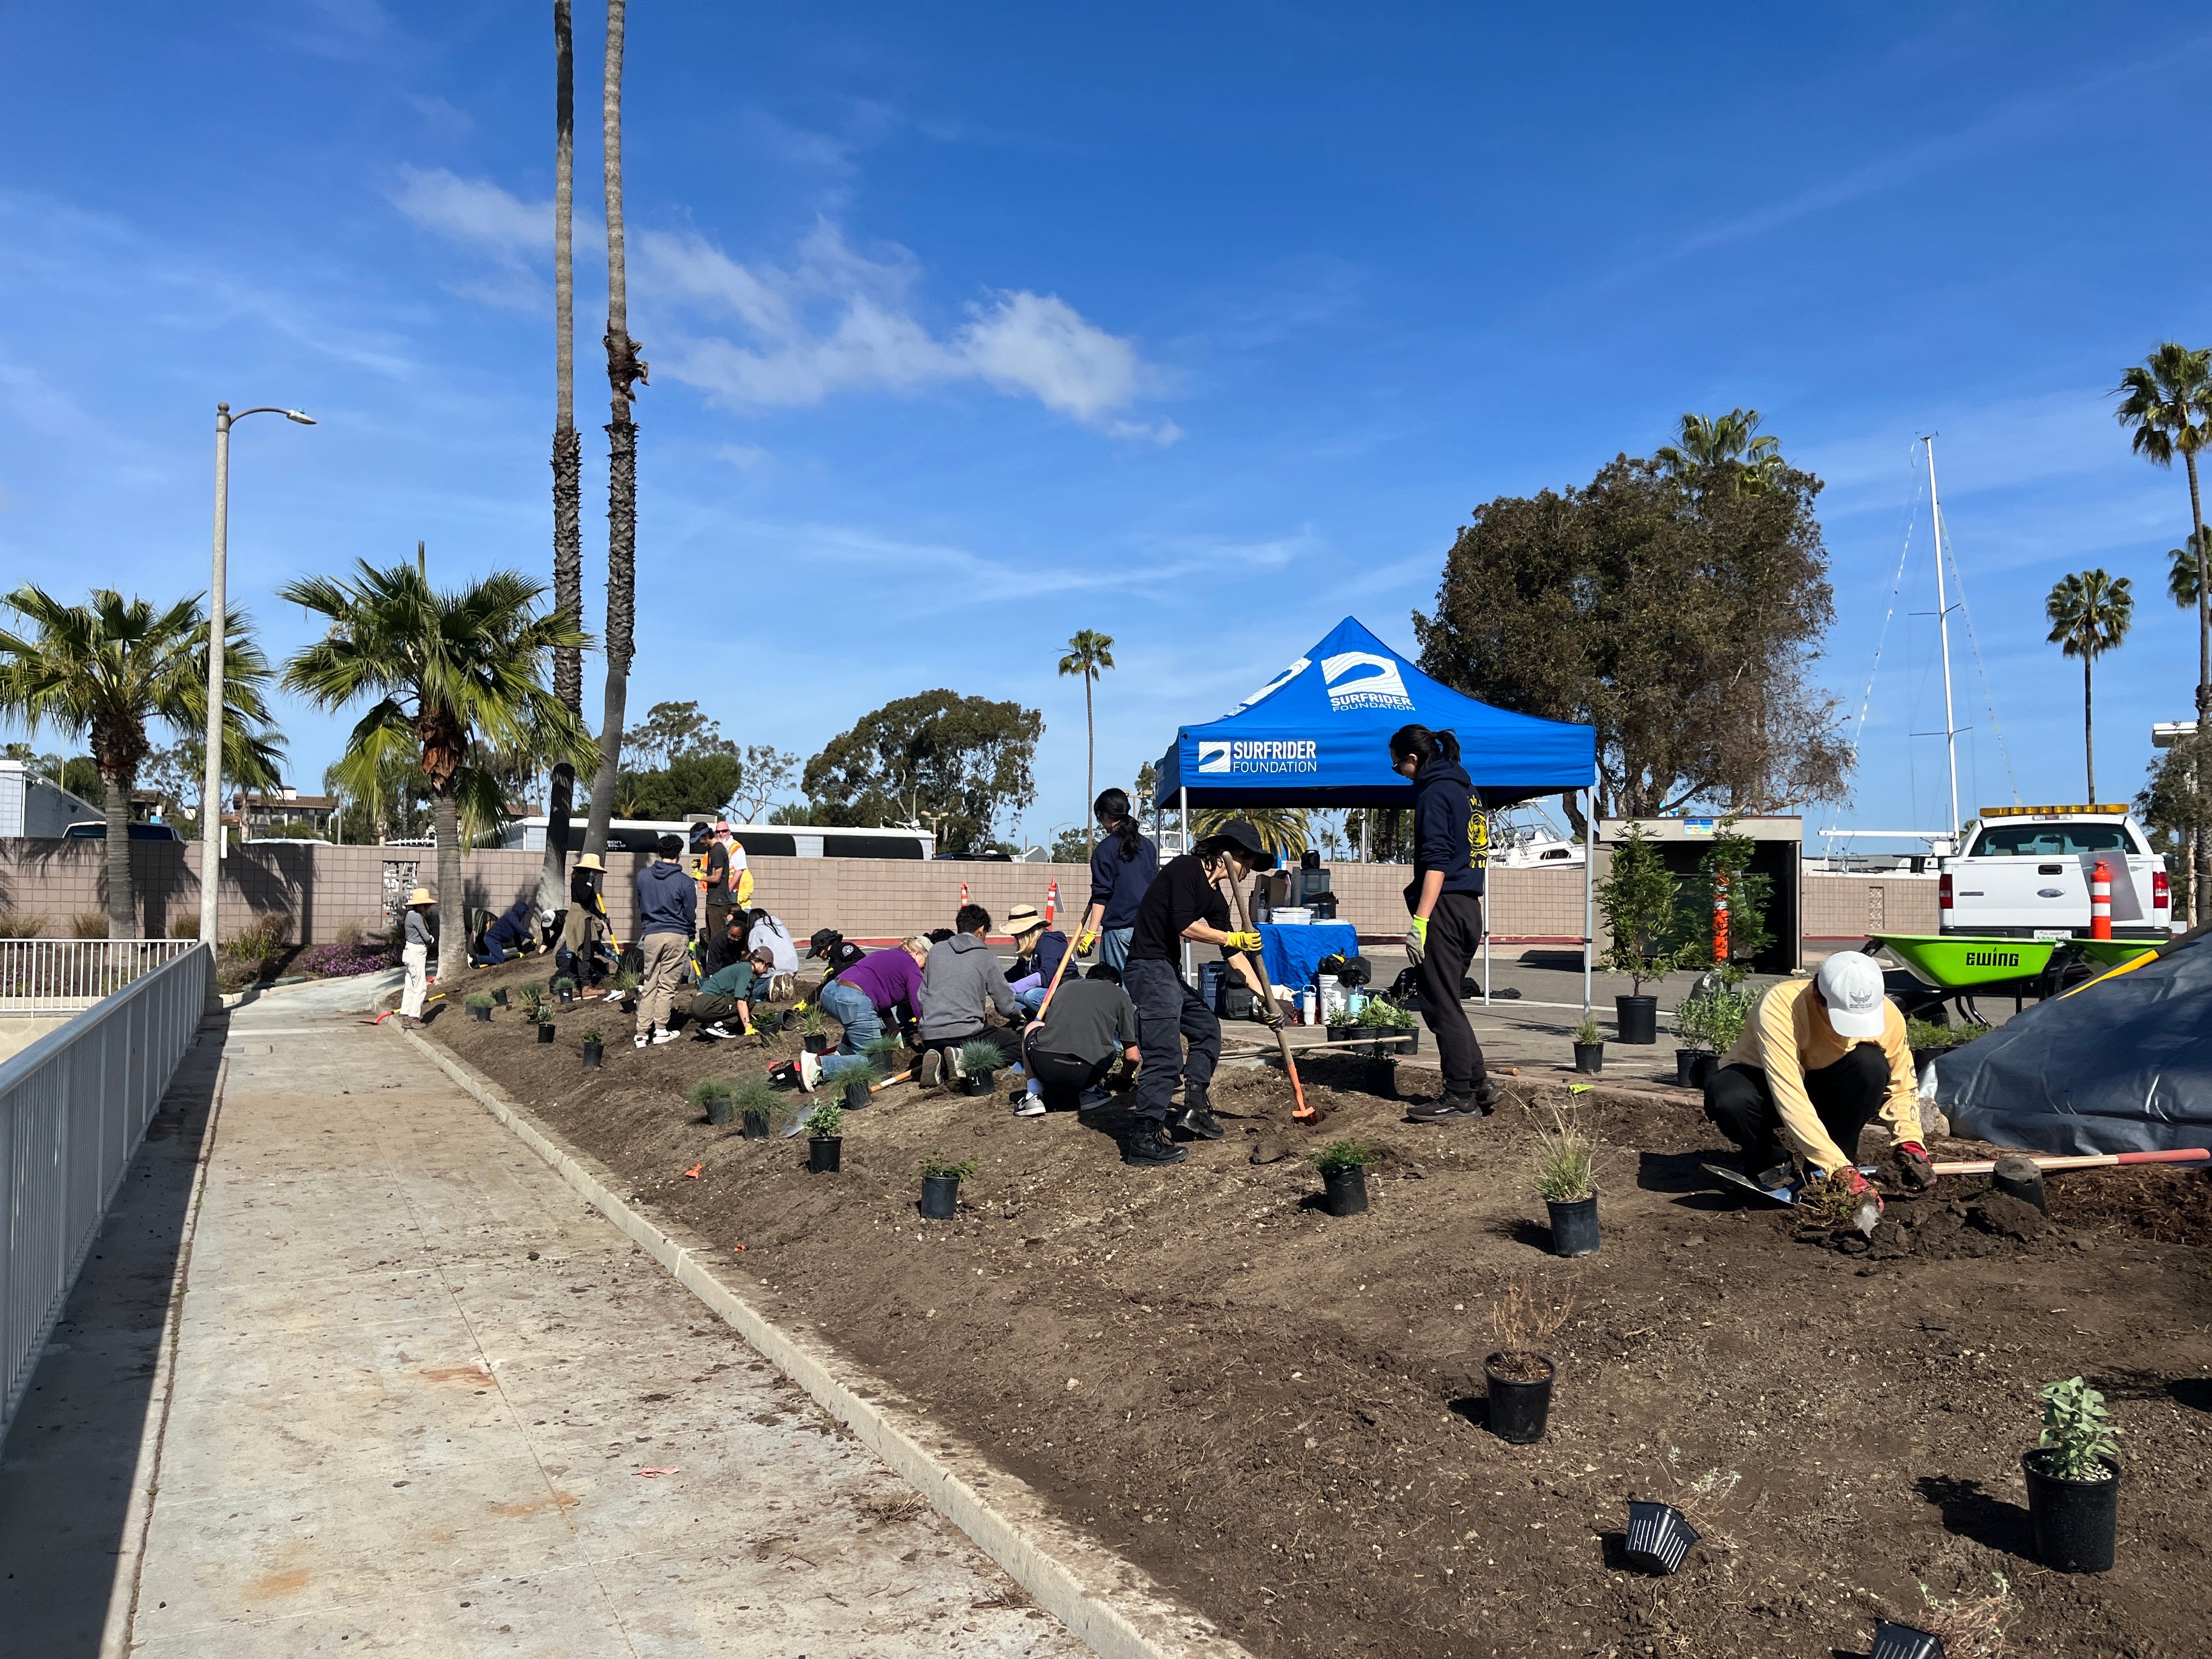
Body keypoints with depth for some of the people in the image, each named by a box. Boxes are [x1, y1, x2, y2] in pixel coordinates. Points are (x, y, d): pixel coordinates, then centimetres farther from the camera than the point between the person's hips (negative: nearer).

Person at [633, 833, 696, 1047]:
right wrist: (689, 936, 18)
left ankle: (643, 1032, 5)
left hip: (650, 935, 3)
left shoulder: (643, 876, 3)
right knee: (668, 985, 3)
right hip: (677, 936, -3)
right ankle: (660, 1030, 2)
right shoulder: (684, 881, -7)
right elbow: (691, 915, -1)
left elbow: (640, 905, 15)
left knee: (649, 985, 8)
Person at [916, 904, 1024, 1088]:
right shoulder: (986, 958, 0)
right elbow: (1007, 1007, 4)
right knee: (1018, 1047, 9)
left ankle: (939, 1063, -4)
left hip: (930, 1037, 5)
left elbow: (922, 995, 15)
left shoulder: (935, 951, 12)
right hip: (967, 1033, -5)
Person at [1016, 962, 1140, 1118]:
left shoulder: (1066, 986, 28)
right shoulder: (1119, 994, 20)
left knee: (1032, 1028, 34)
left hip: (1045, 1068, 1)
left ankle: (1034, 1096, 17)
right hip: (1086, 1074, -1)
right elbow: (1132, 1057, 19)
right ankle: (1089, 1091, 14)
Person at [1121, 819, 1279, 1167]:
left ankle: (1195, 1109, 23)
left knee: (1207, 1028, 20)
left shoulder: (1215, 899, 16)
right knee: (1165, 1056, -14)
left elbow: (1234, 954, 18)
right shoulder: (1185, 868, -10)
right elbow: (1185, 926, -20)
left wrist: (1264, 996, 16)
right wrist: (1233, 938, -11)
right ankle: (1144, 1139, -11)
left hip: (1169, 972, 10)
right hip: (1149, 966, -10)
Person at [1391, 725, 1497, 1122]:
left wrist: (1420, 921, -22)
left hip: (1445, 909, -10)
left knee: (1441, 1006, -4)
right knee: (1445, 1003, 16)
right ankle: (1479, 1085, 17)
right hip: (1469, 907, 10)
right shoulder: (1463, 787, 18)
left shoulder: (1434, 793, -11)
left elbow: (1435, 862, -19)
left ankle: (1461, 1097, 0)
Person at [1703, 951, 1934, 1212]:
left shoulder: (1887, 1015, -20)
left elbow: (1902, 1086, -7)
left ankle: (1822, 1172, -11)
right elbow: (1790, 1100, -40)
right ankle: (1768, 1164, -5)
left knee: (1871, 1064, -29)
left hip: (1823, 1089, 4)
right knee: (1729, 1099, -39)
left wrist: (1910, 1145, -24)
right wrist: (1840, 1170, -43)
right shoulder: (1779, 1007, -35)